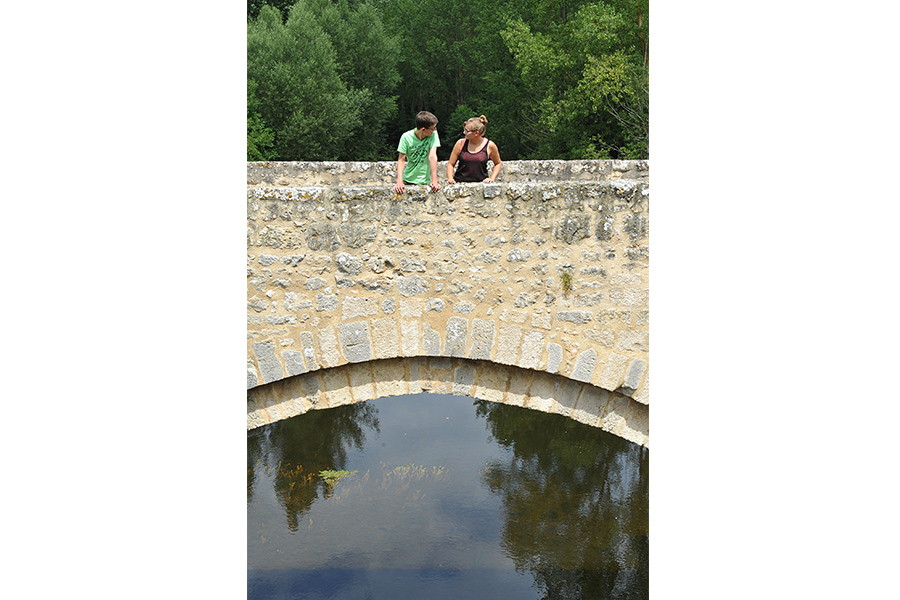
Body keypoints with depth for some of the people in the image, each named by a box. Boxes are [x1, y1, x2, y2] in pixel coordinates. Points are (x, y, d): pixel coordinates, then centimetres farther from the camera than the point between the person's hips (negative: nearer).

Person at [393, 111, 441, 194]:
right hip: (408, 179, 1)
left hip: (424, 181, -1)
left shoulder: (433, 135, -7)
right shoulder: (406, 137, -9)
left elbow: (432, 156, -13)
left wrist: (434, 181, -21)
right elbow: (401, 159, -8)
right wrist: (399, 181, -20)